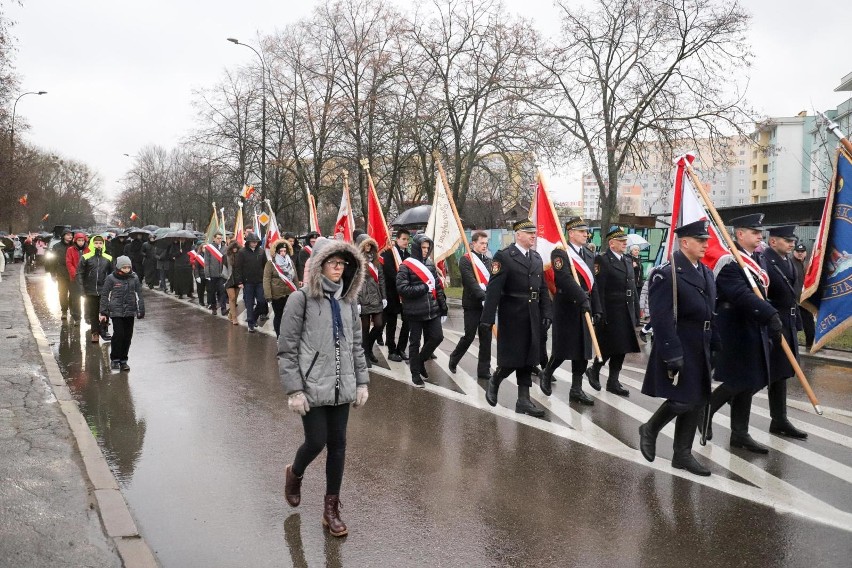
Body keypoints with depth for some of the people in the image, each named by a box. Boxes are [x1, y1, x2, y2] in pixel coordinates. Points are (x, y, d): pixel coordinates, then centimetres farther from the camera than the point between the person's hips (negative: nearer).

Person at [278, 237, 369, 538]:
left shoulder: (348, 299, 6)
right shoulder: (301, 299, -9)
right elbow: (287, 349, -9)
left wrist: (361, 381, 8)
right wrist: (294, 390, -13)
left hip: (341, 387, 5)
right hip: (312, 387, -4)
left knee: (338, 445, 8)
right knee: (316, 441, 0)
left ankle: (332, 508, 23)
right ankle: (294, 473, 36)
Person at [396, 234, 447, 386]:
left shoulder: (431, 264, 10)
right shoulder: (406, 266, -7)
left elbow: (438, 286, 12)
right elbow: (402, 288, -16)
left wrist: (443, 308, 8)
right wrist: (424, 288, -14)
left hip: (433, 310, 5)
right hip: (415, 312, -5)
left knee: (437, 337, 2)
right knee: (415, 343, 5)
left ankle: (420, 360, 27)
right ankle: (415, 373, 18)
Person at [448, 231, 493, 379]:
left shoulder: (488, 260, 13)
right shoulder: (465, 260, -7)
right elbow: (471, 282, -19)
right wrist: (484, 297, -28)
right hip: (472, 305, -5)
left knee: (486, 338, 5)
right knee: (469, 336, 2)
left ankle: (484, 370, 12)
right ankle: (454, 359, 27)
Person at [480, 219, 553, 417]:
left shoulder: (537, 258, 13)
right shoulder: (504, 257, -9)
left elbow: (543, 289, 15)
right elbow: (493, 290, -14)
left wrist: (547, 313, 6)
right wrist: (488, 318, -18)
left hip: (532, 318, 6)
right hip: (512, 317, -6)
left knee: (528, 360, 8)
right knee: (512, 359, -1)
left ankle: (523, 400, 16)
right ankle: (494, 382, 27)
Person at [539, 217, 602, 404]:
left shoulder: (589, 255, 15)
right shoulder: (560, 252, -9)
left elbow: (593, 284, 15)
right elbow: (565, 279, -23)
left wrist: (596, 309, 10)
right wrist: (583, 298, -31)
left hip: (584, 309, 7)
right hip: (566, 308, -7)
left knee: (583, 350, 7)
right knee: (563, 348, -1)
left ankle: (576, 389, 15)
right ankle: (546, 374, 24)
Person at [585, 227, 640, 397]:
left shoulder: (628, 261, 16)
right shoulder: (602, 260, -8)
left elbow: (633, 289, 17)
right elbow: (598, 290, -14)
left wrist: (636, 313, 13)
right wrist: (601, 315, -18)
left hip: (627, 313, 7)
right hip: (610, 313, -7)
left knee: (621, 348, 9)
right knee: (608, 347, -2)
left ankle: (613, 381, 18)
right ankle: (594, 370, 21)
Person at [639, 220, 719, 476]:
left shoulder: (706, 273, 12)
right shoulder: (667, 273, -16)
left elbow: (710, 313, 16)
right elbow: (661, 318, -21)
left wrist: (716, 346, 11)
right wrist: (672, 354, -23)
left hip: (700, 348, 8)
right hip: (678, 349, -8)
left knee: (697, 402, 9)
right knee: (682, 401, -7)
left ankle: (682, 454, 19)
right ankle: (649, 430, 19)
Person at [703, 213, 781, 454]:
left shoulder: (759, 260, 13)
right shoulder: (729, 263, -16)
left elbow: (762, 294, 15)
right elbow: (742, 296, -27)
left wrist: (767, 331, 12)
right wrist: (771, 316, -35)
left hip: (755, 330, 9)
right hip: (736, 332, -9)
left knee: (748, 383, 11)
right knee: (738, 382, -4)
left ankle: (740, 434, 20)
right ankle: (704, 410, 19)